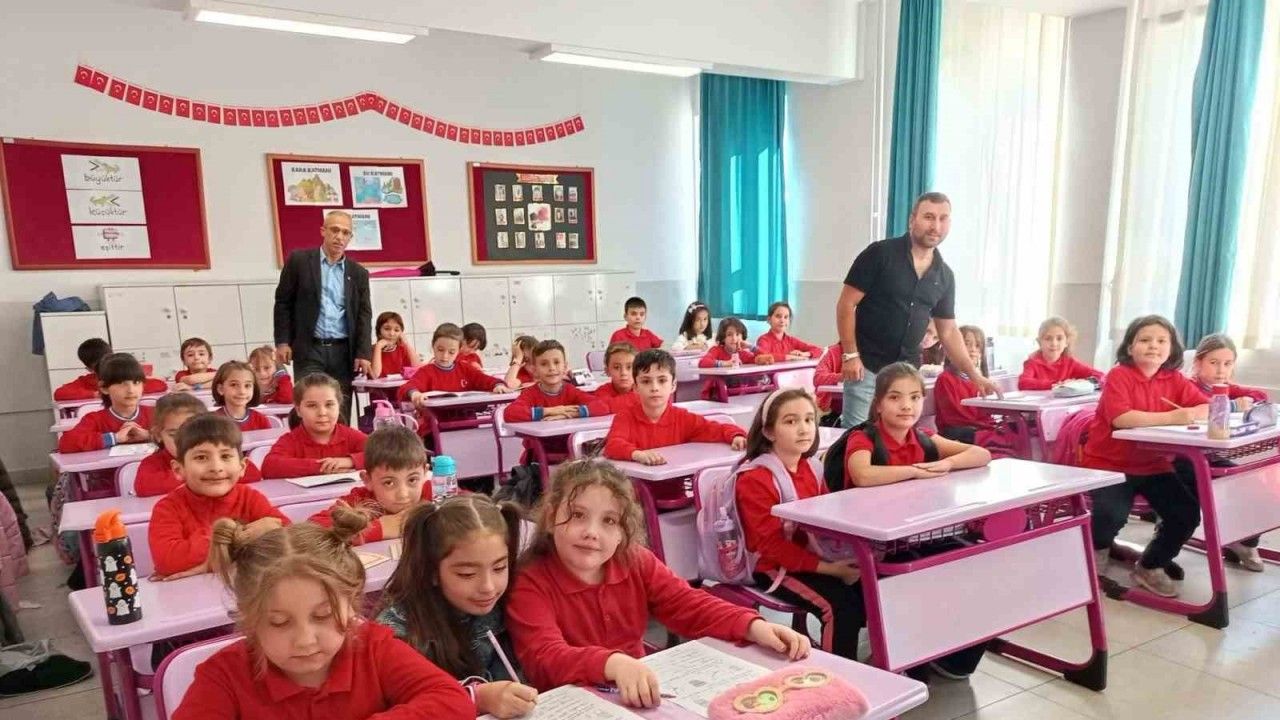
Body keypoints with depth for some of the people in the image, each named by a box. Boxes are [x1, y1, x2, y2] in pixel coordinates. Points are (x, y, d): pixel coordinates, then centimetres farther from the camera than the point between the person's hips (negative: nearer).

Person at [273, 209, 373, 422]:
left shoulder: (358, 273, 10)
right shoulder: (299, 260, 3)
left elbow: (364, 315, 7)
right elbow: (283, 302, 4)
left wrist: (363, 353, -3)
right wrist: (282, 341, -3)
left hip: (343, 352, 2)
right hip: (309, 349, -2)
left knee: (341, 414, 3)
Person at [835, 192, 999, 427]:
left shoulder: (944, 275, 8)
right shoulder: (880, 254, -8)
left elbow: (948, 331, 14)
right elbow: (846, 305, -8)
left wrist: (975, 375, 6)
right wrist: (850, 355, -15)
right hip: (866, 367, -5)